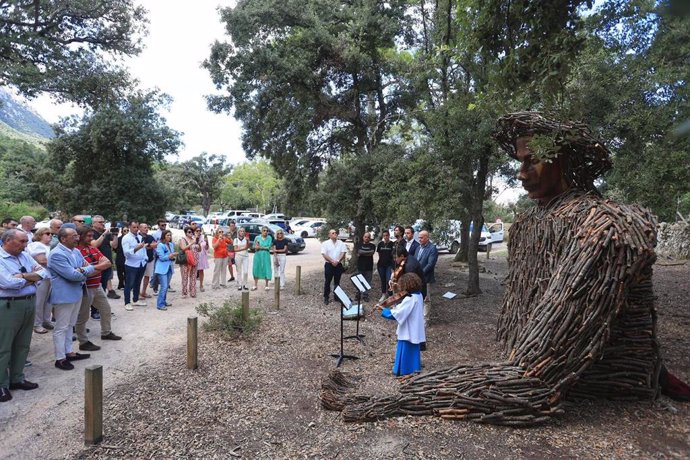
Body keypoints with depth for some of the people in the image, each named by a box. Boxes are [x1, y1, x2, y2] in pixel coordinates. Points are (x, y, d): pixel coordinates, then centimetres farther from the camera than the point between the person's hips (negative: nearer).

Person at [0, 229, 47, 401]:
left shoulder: (25, 256, 9)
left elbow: (43, 272, 5)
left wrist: (23, 276, -13)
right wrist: (32, 277, -7)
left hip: (30, 303, 7)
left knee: (23, 345, 16)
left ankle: (17, 378, 29)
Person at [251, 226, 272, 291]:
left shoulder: (269, 238, 1)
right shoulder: (257, 238, 5)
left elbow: (268, 247, -7)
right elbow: (254, 247, 5)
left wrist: (260, 247, -12)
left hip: (266, 255, -1)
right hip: (258, 255, 2)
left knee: (266, 269, -2)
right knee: (256, 269, 3)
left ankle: (266, 285, 9)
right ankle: (255, 285, 13)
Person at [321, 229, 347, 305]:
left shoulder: (341, 243, 5)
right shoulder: (325, 243, -2)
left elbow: (343, 253, -2)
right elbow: (324, 254, -9)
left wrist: (337, 261, -15)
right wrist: (332, 261, -17)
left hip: (338, 265, 2)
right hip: (329, 265, -2)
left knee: (337, 282, 11)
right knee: (327, 282, 2)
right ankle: (326, 297, 10)